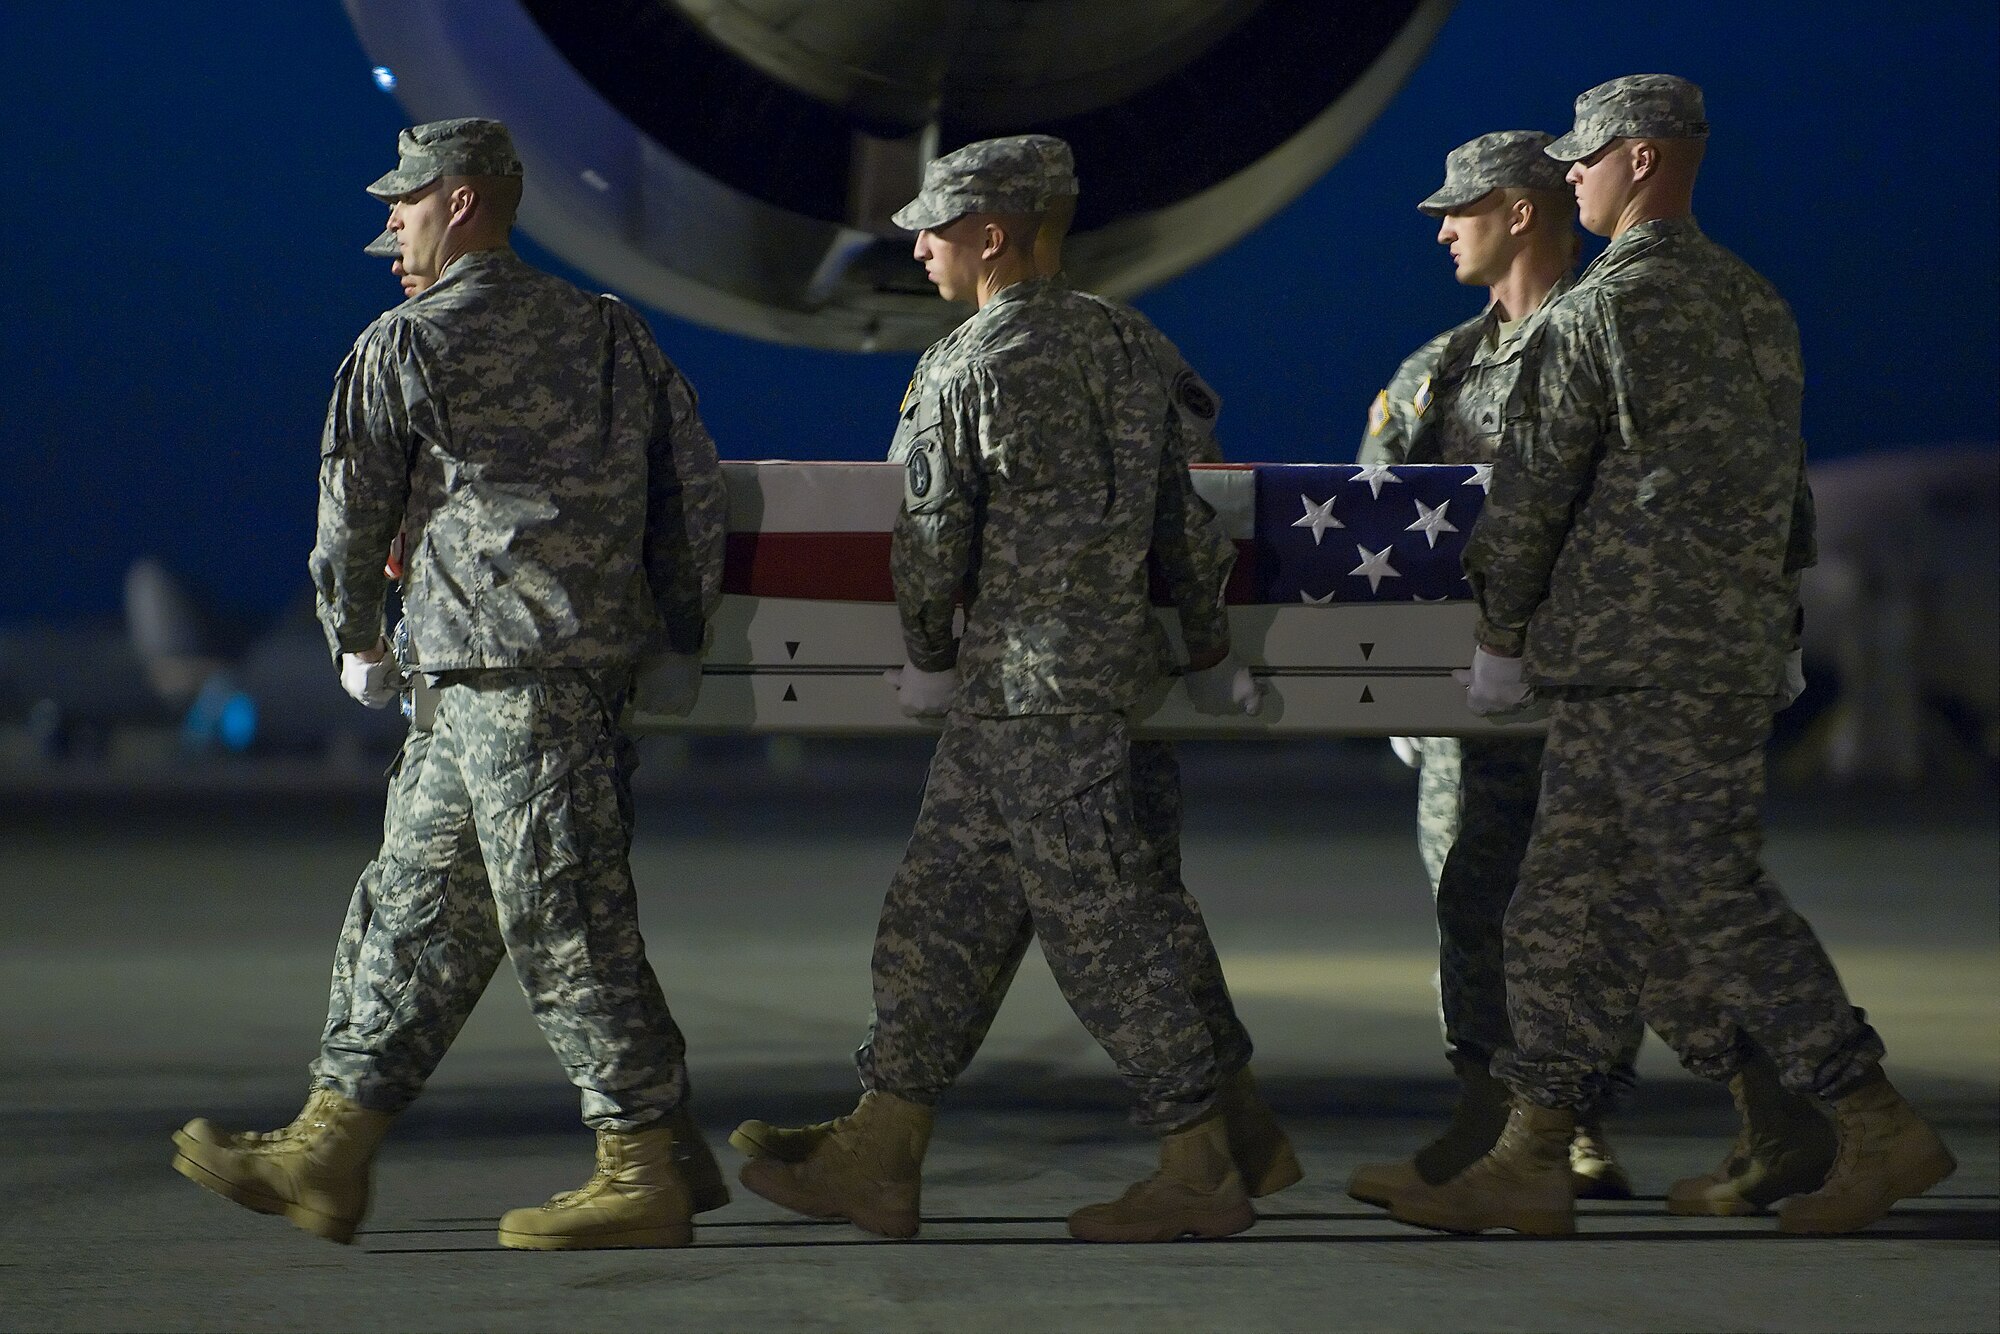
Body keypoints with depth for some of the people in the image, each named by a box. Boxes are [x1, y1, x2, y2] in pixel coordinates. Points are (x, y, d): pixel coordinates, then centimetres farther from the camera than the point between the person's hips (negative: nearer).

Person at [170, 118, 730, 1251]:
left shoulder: (404, 347, -5)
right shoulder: (607, 330, 13)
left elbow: (353, 517, 2)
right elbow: (695, 485, 11)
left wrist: (359, 646, 18)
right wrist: (677, 637, 17)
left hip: (513, 671, -9)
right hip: (600, 653, 9)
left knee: (566, 919, -6)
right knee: (417, 904, 12)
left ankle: (647, 1177, -3)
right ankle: (328, 1155, 16)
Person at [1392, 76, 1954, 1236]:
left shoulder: (1600, 311, -11)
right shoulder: (1756, 303, 16)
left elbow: (1534, 487, -9)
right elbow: (1785, 485, 20)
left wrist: (1499, 639, 0)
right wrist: (1779, 635, 26)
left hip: (1643, 660, -9)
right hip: (1732, 650, 9)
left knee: (1718, 900, -6)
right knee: (1569, 902, 8)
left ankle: (1881, 1132, -3)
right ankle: (1533, 1161, 7)